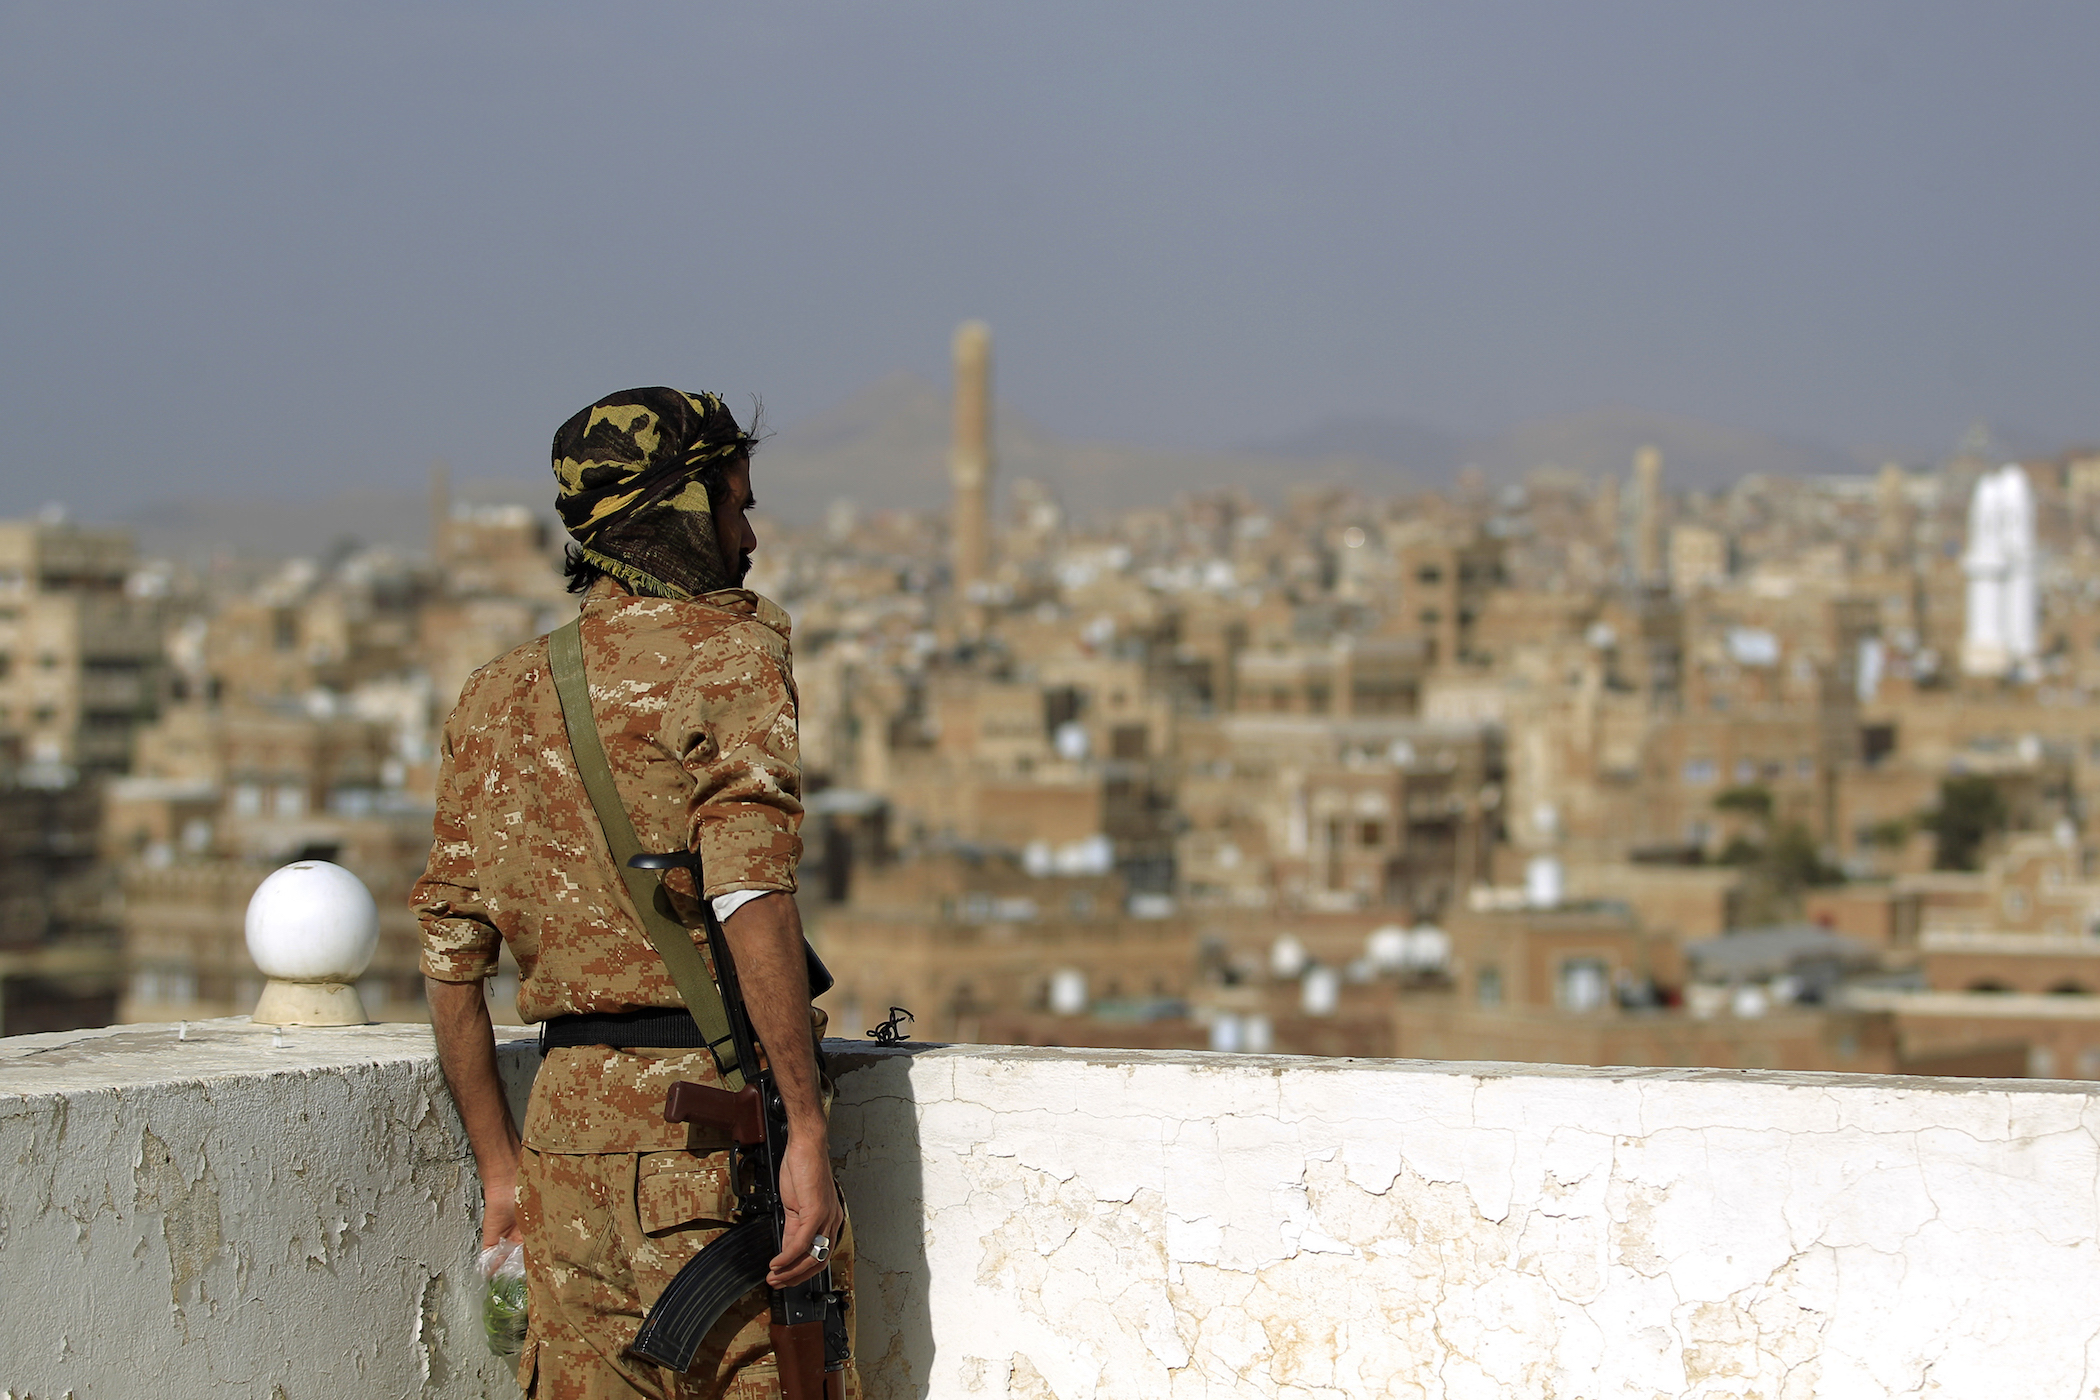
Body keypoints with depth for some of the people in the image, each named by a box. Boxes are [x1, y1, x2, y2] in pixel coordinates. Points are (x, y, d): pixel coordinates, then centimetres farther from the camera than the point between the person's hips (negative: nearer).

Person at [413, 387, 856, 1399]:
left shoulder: (498, 696, 14)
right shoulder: (731, 655, -5)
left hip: (568, 1112, 6)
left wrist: (501, 1169, 20)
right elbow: (751, 898, -19)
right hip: (715, 1106, -6)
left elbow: (449, 959, 14)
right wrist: (806, 1136, -20)